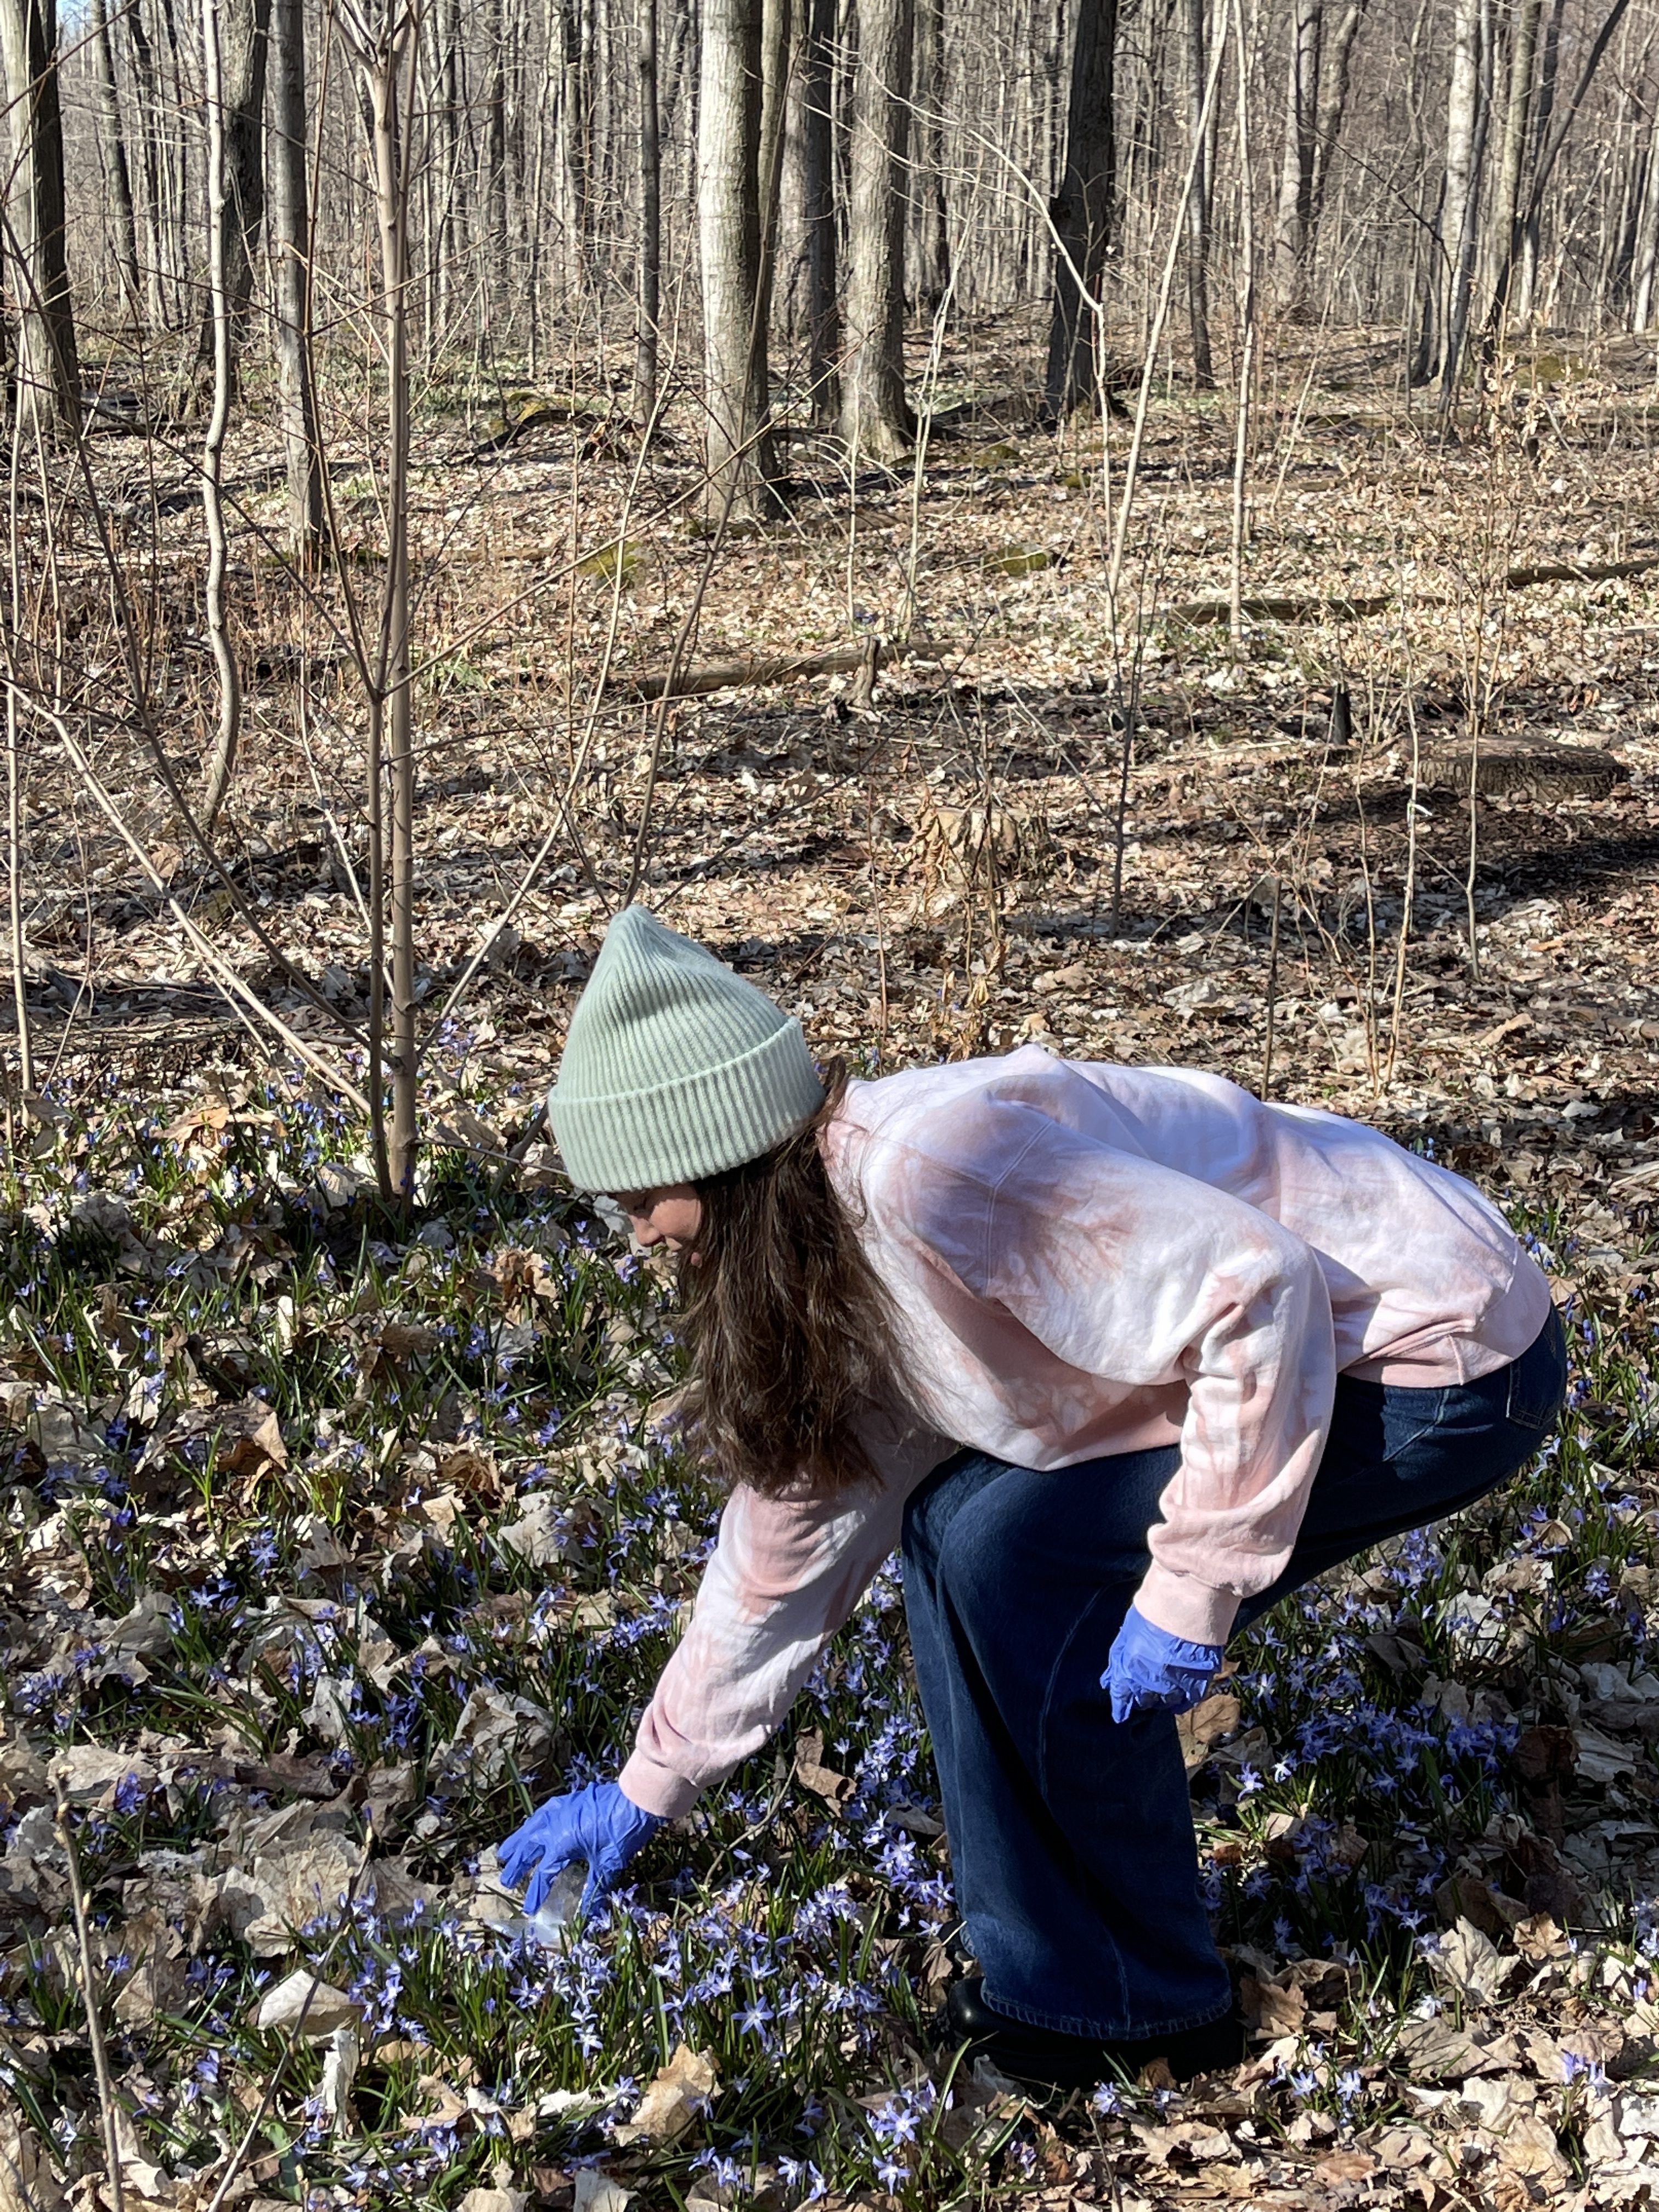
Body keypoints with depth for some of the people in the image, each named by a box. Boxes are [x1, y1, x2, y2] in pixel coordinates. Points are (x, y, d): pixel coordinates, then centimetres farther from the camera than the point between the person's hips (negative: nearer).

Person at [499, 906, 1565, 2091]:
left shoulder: (931, 1176, -26)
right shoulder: (825, 1260, 5)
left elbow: (1260, 1296, -28)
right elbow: (791, 1529, 15)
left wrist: (1191, 1591, -22)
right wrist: (647, 1791, 22)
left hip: (1449, 1360, -9)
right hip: (1300, 1348, 9)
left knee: (1021, 1565, -14)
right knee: (958, 1532, 3)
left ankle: (1137, 2010, 4)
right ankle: (1054, 1967, 14)